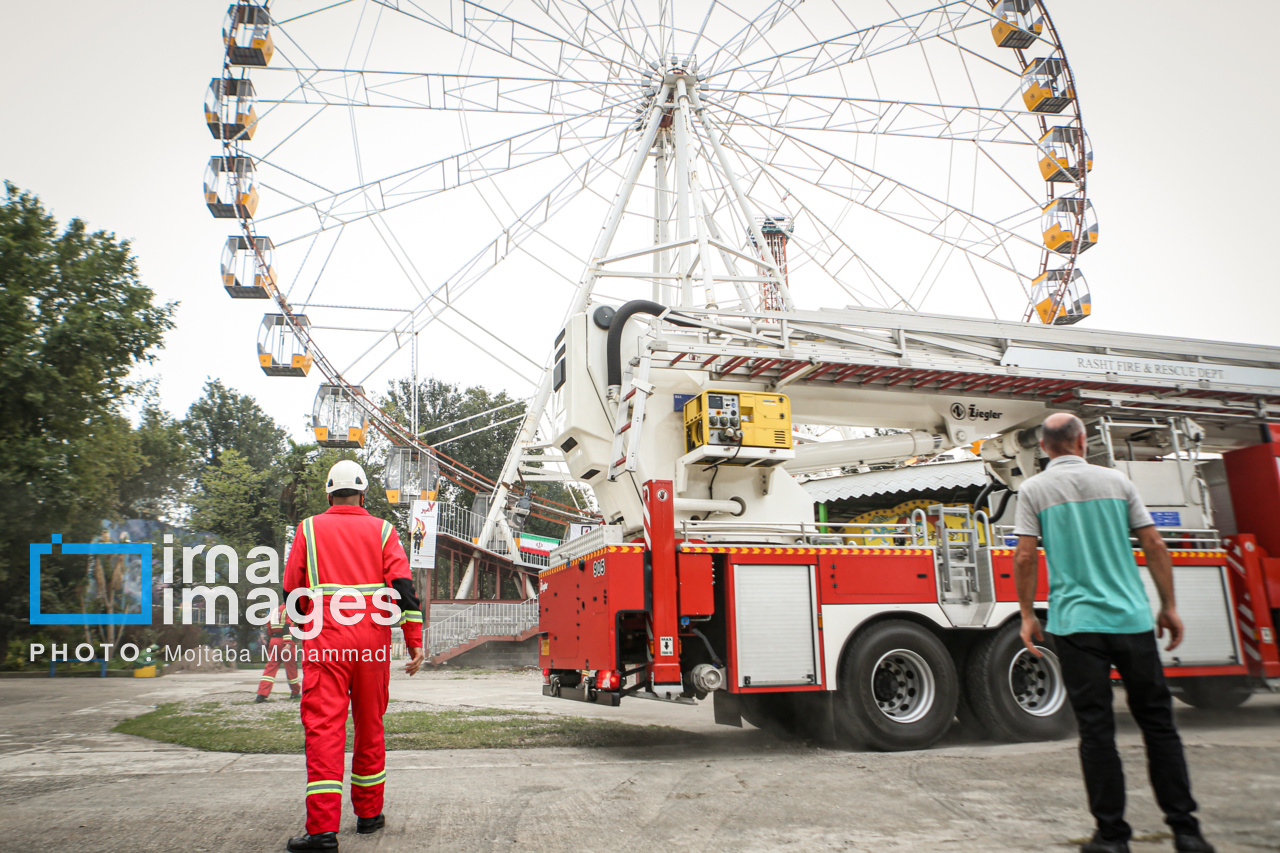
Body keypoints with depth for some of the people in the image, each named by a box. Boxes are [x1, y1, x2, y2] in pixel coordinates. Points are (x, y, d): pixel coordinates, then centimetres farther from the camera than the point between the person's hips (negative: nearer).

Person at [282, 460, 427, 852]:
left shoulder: (309, 529, 8)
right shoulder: (382, 531, 8)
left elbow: (292, 589, 10)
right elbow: (403, 586, -3)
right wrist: (415, 642, -2)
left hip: (325, 643, -2)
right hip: (373, 643, 2)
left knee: (324, 728, -5)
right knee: (370, 727, 13)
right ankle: (369, 813, 24)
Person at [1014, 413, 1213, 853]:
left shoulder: (1034, 489, 0)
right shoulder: (1116, 480, 6)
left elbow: (1025, 558, -5)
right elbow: (1155, 546, 4)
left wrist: (1028, 616, 5)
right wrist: (1169, 607, 12)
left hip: (1075, 622, -2)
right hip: (1132, 618, 2)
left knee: (1096, 730, 3)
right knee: (1158, 723, 11)